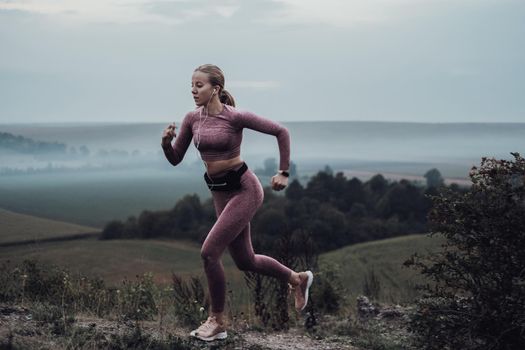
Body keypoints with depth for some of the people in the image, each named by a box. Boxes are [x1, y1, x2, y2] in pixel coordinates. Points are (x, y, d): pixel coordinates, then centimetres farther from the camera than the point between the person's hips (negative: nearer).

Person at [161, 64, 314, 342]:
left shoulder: (235, 116, -16)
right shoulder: (192, 119, 0)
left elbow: (280, 132, -10)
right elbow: (175, 159, 6)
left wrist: (284, 172, -10)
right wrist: (166, 142, -15)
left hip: (244, 189, -7)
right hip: (220, 193, 7)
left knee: (209, 252, -15)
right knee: (245, 261, 16)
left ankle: (217, 321, 3)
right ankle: (297, 279, 41)